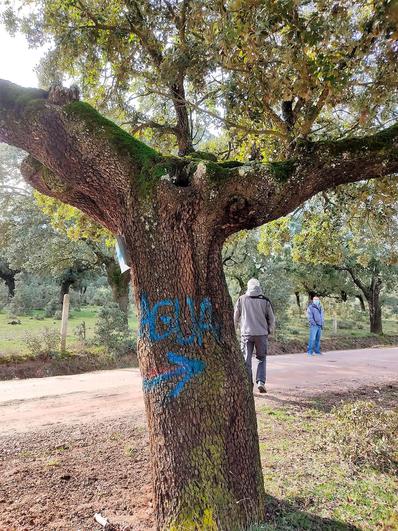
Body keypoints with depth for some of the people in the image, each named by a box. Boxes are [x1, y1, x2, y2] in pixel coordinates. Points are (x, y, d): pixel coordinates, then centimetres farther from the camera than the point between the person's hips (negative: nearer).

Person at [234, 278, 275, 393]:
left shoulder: (242, 299, 0)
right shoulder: (265, 301, 0)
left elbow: (236, 316, 7)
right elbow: (271, 318, 5)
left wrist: (234, 328, 22)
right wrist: (270, 330, 20)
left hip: (246, 333, 0)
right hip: (261, 334, 0)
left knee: (246, 360, 8)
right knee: (261, 359, 14)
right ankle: (261, 381, 1)